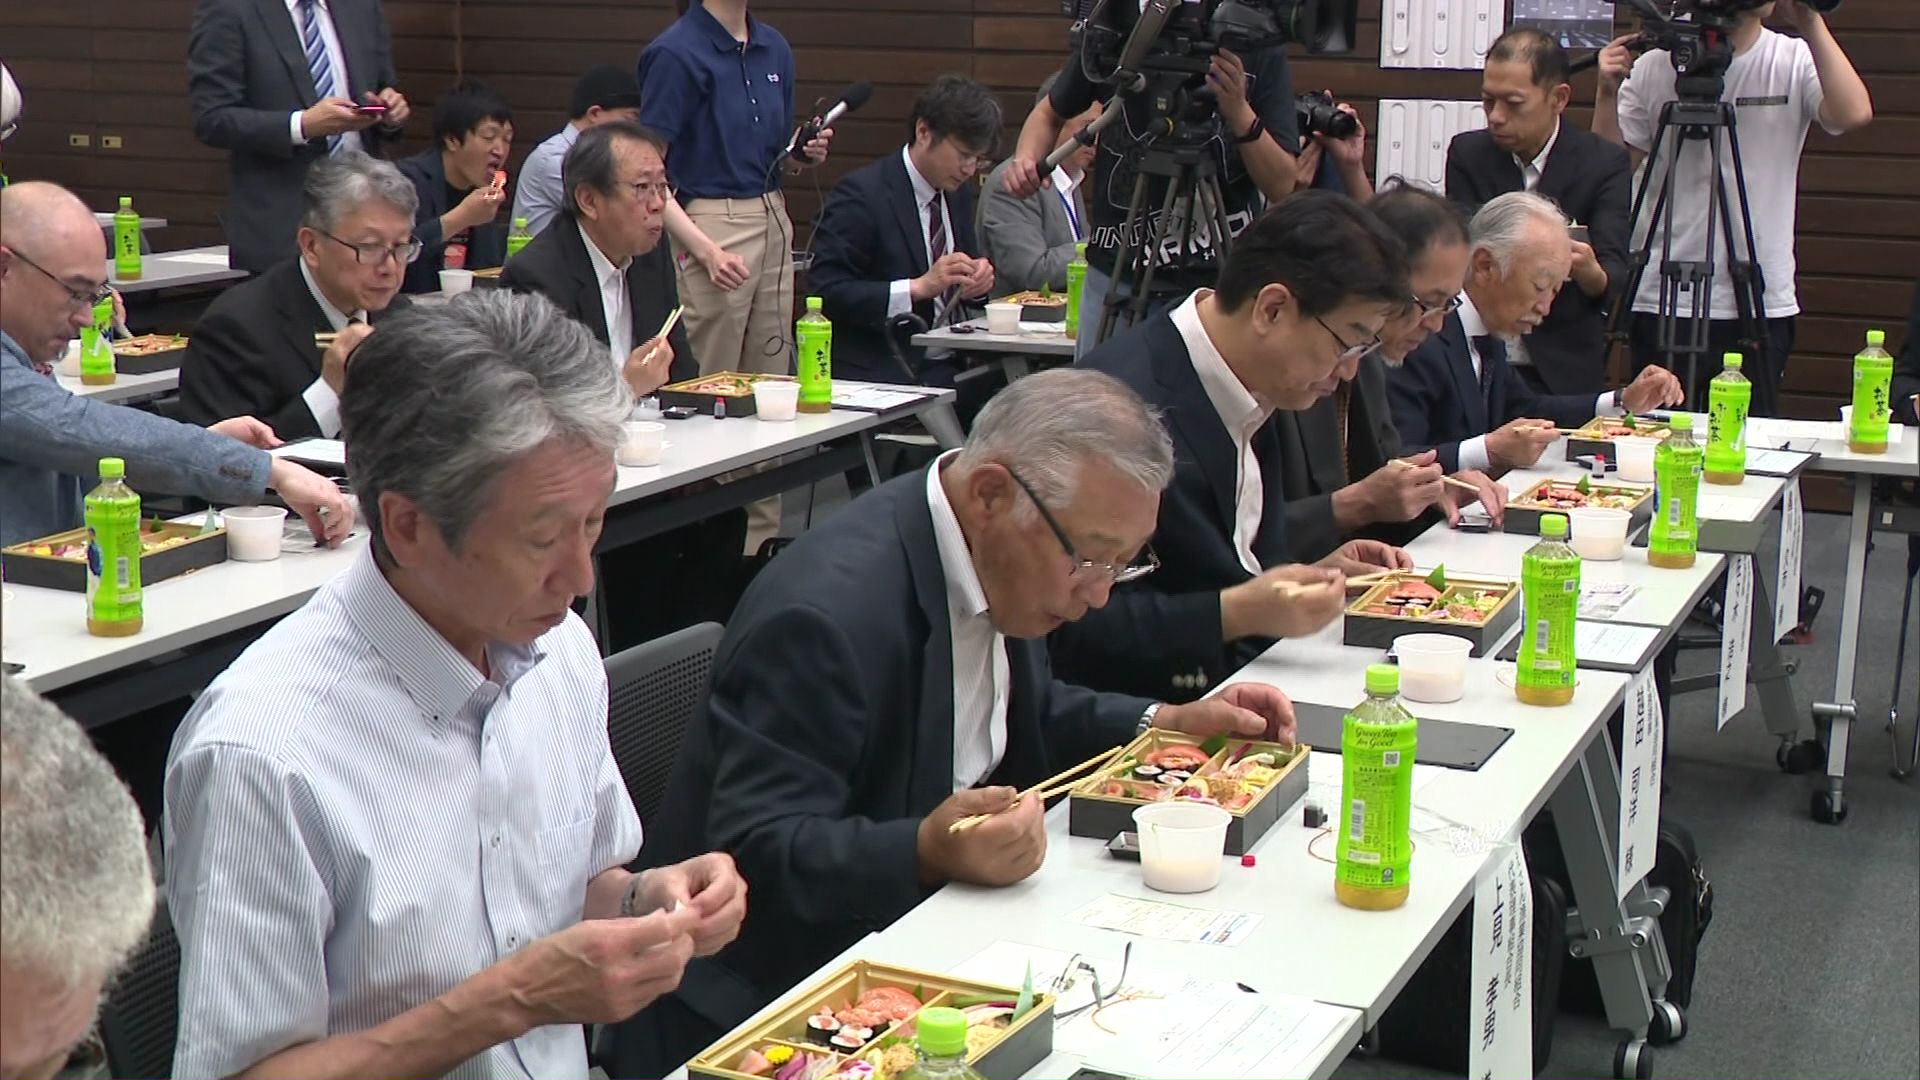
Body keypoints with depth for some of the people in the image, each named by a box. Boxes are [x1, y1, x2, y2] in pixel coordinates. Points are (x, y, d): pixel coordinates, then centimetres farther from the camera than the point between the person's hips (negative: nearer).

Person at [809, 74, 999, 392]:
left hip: (948, 368, 8)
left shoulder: (958, 191, 13)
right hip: (881, 375, -8)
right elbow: (826, 291, -16)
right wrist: (919, 287, -22)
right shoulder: (861, 194, -10)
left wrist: (976, 280, 0)